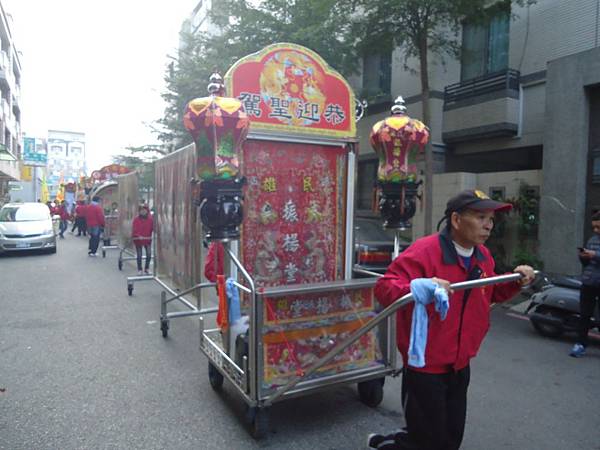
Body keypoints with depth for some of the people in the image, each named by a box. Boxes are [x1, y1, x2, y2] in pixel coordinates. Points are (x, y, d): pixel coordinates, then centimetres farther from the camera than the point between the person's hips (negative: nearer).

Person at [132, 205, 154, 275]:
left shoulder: (150, 219, 1)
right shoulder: (136, 220, -5)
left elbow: (152, 228, -3)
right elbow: (134, 230, -11)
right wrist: (137, 236, -25)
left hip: (147, 240, 2)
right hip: (138, 240, -1)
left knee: (149, 254, -6)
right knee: (139, 255, 5)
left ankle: (146, 269, 12)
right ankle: (139, 270, 18)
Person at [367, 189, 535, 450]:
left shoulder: (483, 256, 4)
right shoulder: (424, 250, -24)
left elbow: (489, 294, 20)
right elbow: (383, 287, -30)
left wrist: (515, 282, 5)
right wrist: (418, 287, -46)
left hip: (460, 366, 8)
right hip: (425, 367, -8)